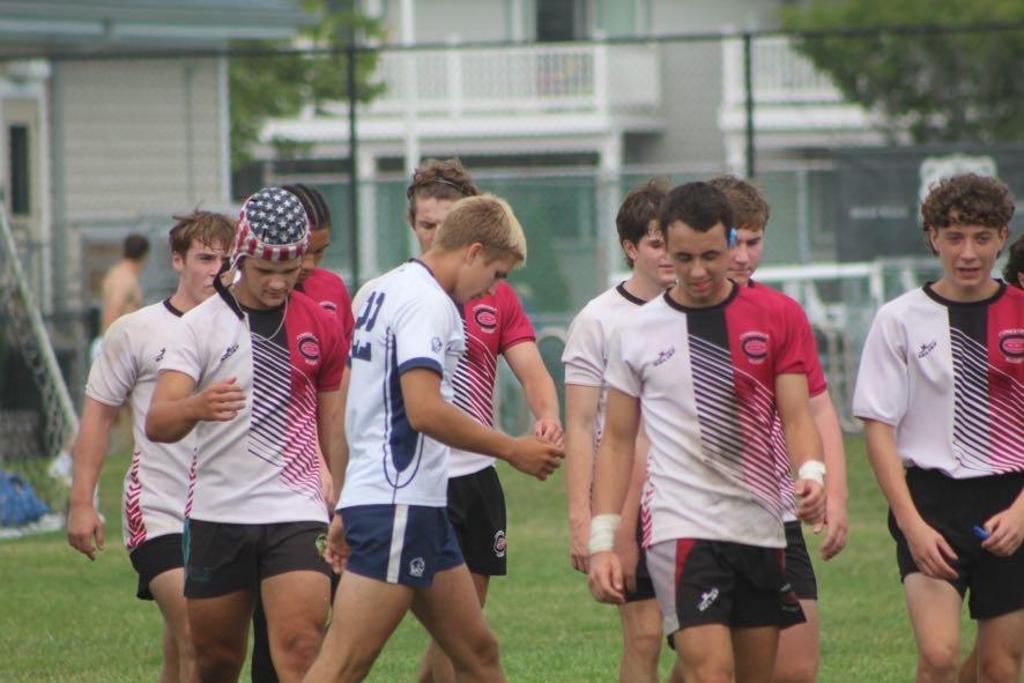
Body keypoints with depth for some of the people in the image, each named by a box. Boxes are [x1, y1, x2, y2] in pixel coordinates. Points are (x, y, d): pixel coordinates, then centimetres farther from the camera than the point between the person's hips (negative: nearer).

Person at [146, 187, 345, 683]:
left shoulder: (320, 327, 8)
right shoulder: (202, 325, -1)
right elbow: (156, 423, -12)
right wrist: (197, 407, -34)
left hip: (297, 515, 0)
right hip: (217, 515, 0)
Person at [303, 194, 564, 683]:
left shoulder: (385, 291, 18)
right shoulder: (427, 302, -12)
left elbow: (349, 411, 22)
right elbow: (425, 410, -23)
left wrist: (343, 507, 25)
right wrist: (512, 450, -12)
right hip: (398, 507, -11)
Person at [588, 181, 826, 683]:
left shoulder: (779, 316, 5)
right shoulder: (637, 332, 4)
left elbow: (797, 416, 1)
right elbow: (617, 440, 8)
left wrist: (811, 472, -21)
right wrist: (602, 539, 1)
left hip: (762, 525, 3)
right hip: (681, 525, -3)